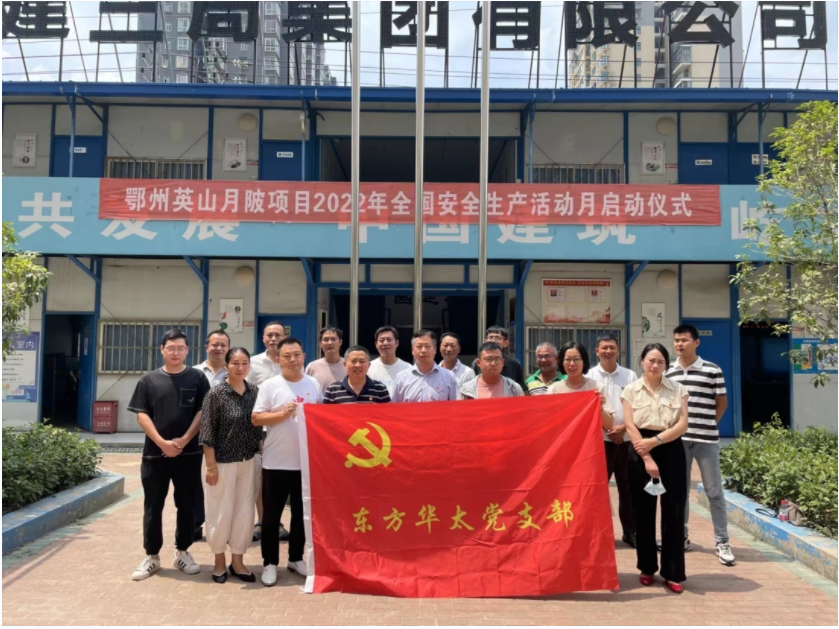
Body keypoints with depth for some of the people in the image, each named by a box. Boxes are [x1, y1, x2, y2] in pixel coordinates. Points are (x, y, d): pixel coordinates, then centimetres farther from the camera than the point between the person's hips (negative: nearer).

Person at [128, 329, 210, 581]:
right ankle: (151, 556, 17)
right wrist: (162, 442, -12)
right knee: (152, 506, 6)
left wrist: (184, 440, -12)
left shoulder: (197, 378, 2)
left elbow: (202, 412, -1)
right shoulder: (149, 380, 4)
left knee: (186, 505, 8)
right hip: (155, 452, 0)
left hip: (188, 453, 0)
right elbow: (142, 415, 0)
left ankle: (182, 552, 22)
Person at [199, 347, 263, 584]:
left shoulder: (254, 391, 3)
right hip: (222, 461, -4)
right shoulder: (216, 393, -10)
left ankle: (237, 561, 23)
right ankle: (219, 561, 24)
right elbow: (207, 432, -12)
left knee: (245, 512, 8)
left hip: (248, 462, 4)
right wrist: (211, 465, -15)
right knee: (221, 512, 5)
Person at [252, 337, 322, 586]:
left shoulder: (314, 385, 6)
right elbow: (257, 418, -8)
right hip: (276, 461, -3)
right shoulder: (270, 386, -4)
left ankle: (296, 558, 28)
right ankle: (270, 562, 18)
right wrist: (282, 414, -19)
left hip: (307, 461, 3)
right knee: (271, 515, 5)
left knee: (302, 513, 13)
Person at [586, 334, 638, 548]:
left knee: (627, 487, 9)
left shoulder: (630, 376, 6)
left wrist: (623, 427, -10)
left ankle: (630, 531, 21)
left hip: (626, 439, 2)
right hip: (599, 439, -2)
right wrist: (605, 429, -10)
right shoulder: (589, 376, 0)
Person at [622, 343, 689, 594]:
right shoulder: (631, 390, 3)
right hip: (640, 452, 0)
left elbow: (682, 425, -4)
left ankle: (673, 573, 10)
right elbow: (631, 426, -5)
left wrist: (655, 441, -16)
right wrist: (646, 458, -14)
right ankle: (647, 567, 19)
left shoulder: (678, 390, 4)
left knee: (673, 512, 1)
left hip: (671, 451, 0)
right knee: (643, 511, 6)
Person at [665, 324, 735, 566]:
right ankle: (681, 537, 22)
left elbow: (722, 402, 4)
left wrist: (706, 426, 3)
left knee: (714, 492, 3)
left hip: (706, 440, -3)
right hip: (677, 440, 3)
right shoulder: (667, 372, 6)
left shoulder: (712, 370, -2)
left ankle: (722, 542, 11)